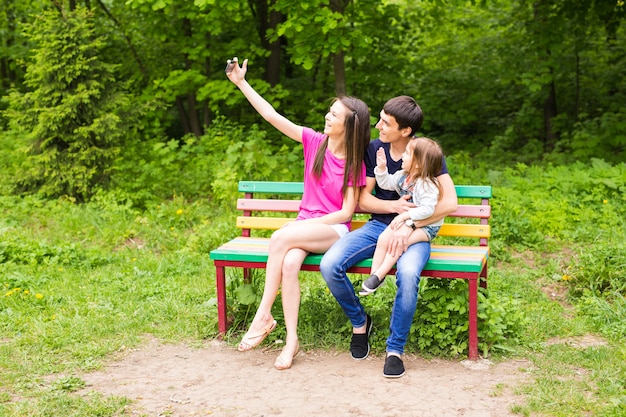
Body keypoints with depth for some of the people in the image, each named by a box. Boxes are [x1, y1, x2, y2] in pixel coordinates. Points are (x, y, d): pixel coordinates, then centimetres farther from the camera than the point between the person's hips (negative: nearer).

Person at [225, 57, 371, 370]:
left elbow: (346, 212, -8)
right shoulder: (314, 142, 3)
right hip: (306, 225, 3)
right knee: (290, 262, -31)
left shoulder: (354, 163, -5)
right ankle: (291, 339, -27)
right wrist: (241, 83, -5)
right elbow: (273, 116, -1)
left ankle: (263, 316, -24)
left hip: (333, 229, -3)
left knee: (280, 238, -32)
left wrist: (306, 225, -15)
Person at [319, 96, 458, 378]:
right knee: (329, 265, -21)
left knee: (408, 273, -38)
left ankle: (395, 349, -19)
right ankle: (359, 322, 7)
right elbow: (363, 199, 5)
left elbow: (449, 202, -16)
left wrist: (409, 226, -23)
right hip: (378, 226, 4)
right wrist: (395, 206, -15)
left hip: (415, 231, -4)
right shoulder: (375, 149, 4)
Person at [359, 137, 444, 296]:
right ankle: (374, 275, -9)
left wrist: (406, 215, -32)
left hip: (426, 226, -8)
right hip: (405, 221, 8)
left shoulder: (427, 185, -21)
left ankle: (379, 275, -19)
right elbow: (385, 183, 20)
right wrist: (381, 168, 4)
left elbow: (427, 209, -29)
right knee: (383, 238, -12)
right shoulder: (402, 176, 4)